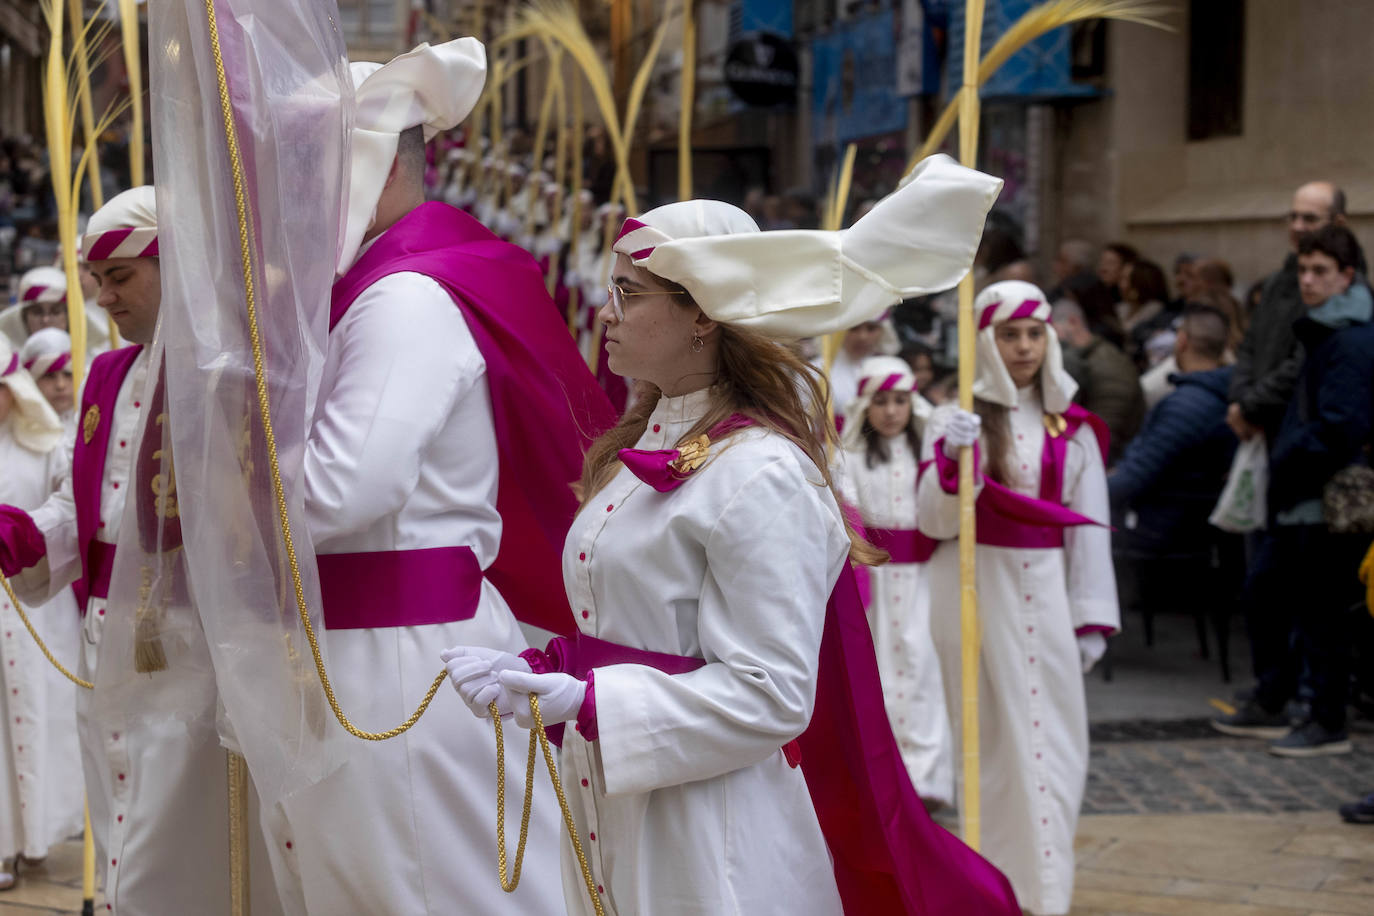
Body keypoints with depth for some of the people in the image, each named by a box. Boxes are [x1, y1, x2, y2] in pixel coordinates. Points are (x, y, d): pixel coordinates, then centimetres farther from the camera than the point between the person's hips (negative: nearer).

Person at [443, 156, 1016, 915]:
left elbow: (768, 696, -21)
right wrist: (531, 673, 0)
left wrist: (585, 702, -25)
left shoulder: (760, 475, -18)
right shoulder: (643, 442, 10)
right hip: (609, 812, 8)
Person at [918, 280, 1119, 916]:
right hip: (973, 593, -2)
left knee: (1052, 742, -1)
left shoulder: (1069, 427, 10)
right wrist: (952, 458, -23)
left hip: (1043, 594, 2)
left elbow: (1089, 525, 9)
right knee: (990, 741, 1)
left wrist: (1092, 617, 3)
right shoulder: (956, 418, 1)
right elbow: (936, 521, -6)